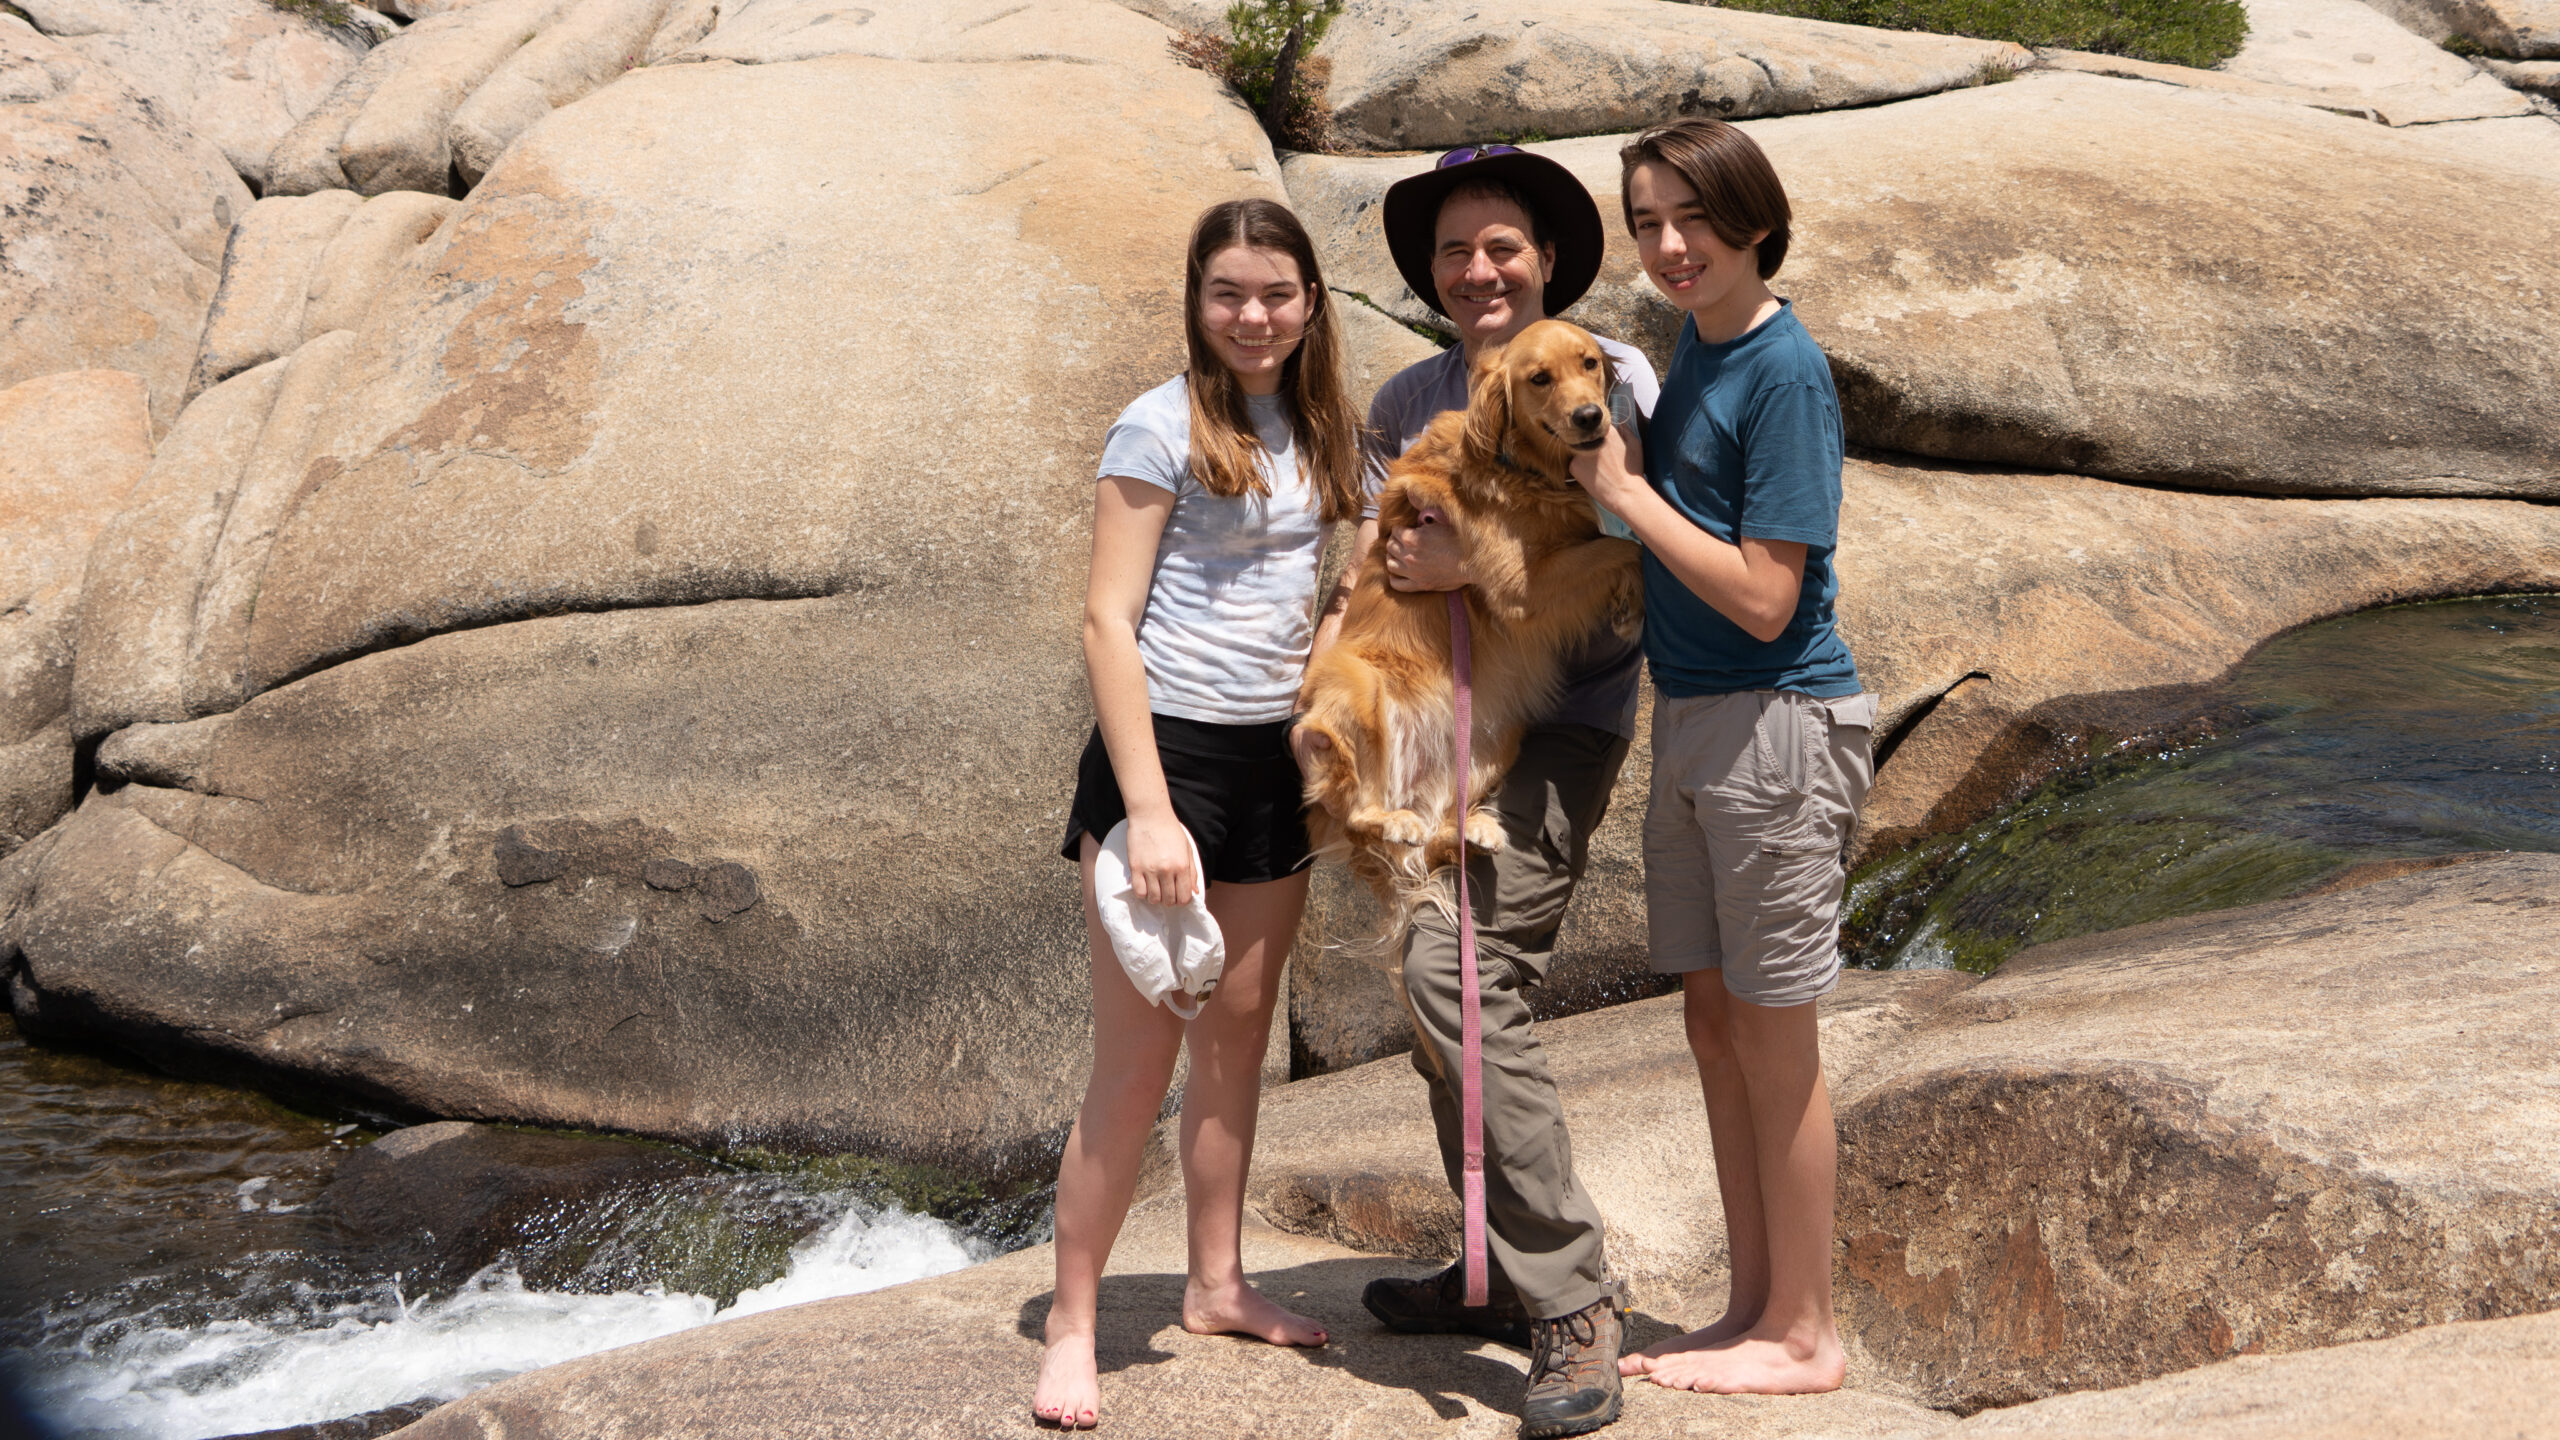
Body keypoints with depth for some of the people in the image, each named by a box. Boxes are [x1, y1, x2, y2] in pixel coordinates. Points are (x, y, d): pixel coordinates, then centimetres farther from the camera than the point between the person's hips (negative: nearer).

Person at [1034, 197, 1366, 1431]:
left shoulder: (1315, 427, 8)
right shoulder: (1161, 426, -11)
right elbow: (1109, 622, -15)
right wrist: (1148, 811, -20)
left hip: (1273, 760, 7)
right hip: (1166, 751, -6)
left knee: (1240, 1031, 14)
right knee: (1138, 1057, -5)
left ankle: (1217, 1284, 27)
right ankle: (1071, 1321, 6)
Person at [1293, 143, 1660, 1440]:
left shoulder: (1607, 377, -6)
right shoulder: (1406, 403, 12)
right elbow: (1366, 571, 10)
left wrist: (1481, 565, -20)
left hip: (1557, 724, -7)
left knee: (1455, 971, -21)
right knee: (1453, 997, 12)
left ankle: (1570, 1305, -15)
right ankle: (1506, 1279, 27)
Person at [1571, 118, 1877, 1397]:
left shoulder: (1783, 371, -17)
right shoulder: (1694, 343, 9)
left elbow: (1764, 598, -21)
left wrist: (1622, 488, -16)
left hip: (1777, 723, -9)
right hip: (1691, 718, 9)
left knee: (1772, 1038, 1)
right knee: (1710, 1015, 14)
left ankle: (1804, 1336, 15)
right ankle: (1753, 1308, 26)